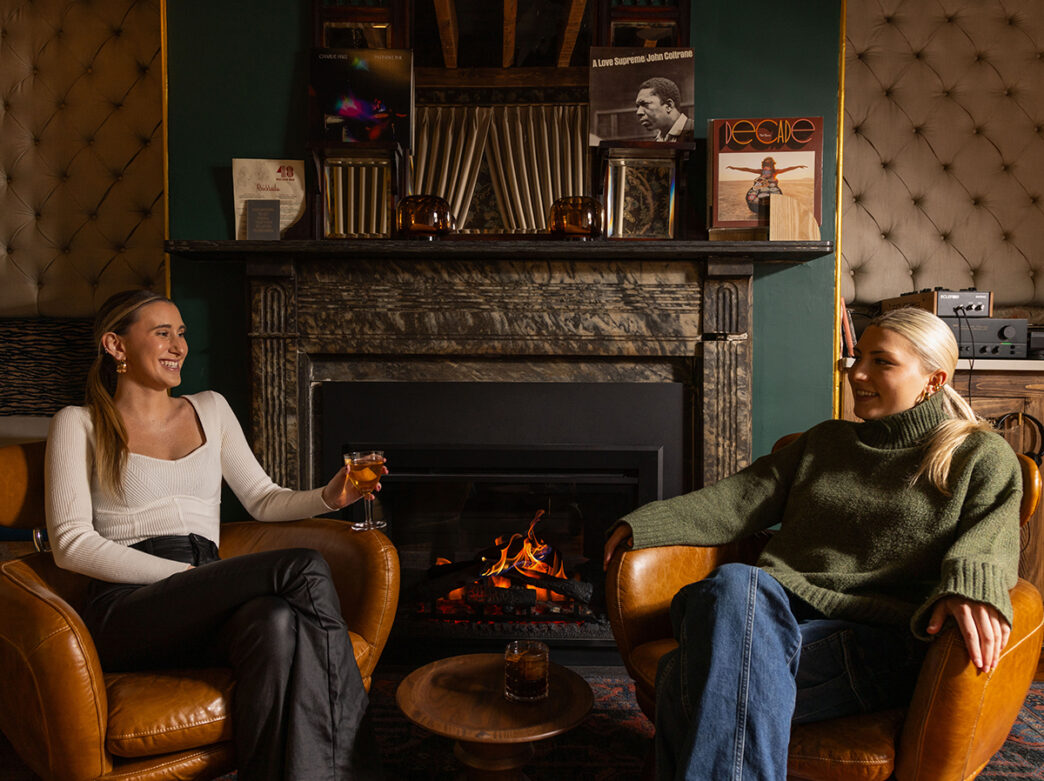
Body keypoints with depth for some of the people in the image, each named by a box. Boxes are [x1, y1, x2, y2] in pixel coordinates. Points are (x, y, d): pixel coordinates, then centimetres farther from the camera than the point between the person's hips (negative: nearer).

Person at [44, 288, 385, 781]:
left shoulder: (210, 409, 21)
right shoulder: (79, 425, 9)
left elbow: (262, 499, 21)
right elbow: (70, 543, -2)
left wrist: (329, 497, -1)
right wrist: (183, 573, -14)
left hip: (207, 608, 4)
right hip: (127, 608, -3)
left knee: (277, 620, -37)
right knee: (305, 569, -29)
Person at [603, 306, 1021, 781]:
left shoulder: (982, 456, 13)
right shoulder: (825, 441, 25)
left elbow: (988, 539, -4)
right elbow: (740, 500, 19)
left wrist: (971, 587, -29)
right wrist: (643, 524, 9)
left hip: (879, 639, -4)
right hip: (777, 607, 5)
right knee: (734, 584, -36)